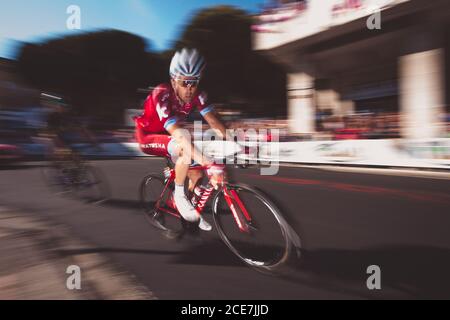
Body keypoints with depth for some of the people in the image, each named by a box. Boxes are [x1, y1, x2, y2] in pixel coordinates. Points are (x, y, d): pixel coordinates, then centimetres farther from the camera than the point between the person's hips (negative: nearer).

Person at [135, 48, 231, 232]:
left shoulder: (197, 95, -17)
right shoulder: (162, 95, -34)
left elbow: (215, 122, -23)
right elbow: (178, 134, -45)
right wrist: (209, 164, -54)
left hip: (169, 136, 6)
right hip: (148, 137, -6)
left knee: (197, 175, -5)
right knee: (187, 149, -35)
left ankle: (194, 213, 23)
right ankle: (179, 195, -13)